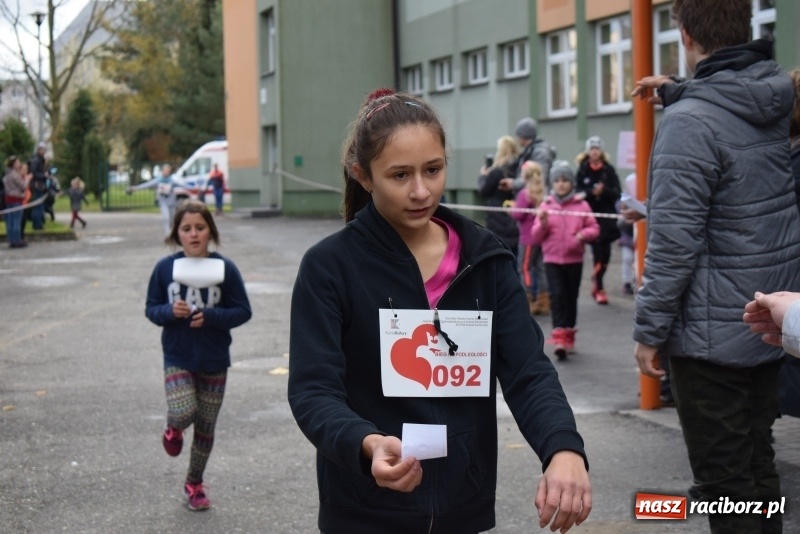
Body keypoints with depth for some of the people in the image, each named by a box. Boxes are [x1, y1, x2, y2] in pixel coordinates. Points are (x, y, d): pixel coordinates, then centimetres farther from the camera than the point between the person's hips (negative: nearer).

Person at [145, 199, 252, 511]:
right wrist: (170, 311, -20)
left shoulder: (224, 268, -9)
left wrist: (210, 316, -21)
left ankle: (194, 484, 33)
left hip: (214, 362, 1)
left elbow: (243, 311, -5)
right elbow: (151, 309, 2)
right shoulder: (165, 268, -6)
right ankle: (174, 428, 16)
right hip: (177, 359, -1)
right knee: (183, 413, -23)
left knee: (205, 427, 11)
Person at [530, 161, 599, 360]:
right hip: (552, 259, -1)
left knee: (571, 297, 10)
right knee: (557, 295, -12)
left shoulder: (581, 205, 0)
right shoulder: (546, 205, 2)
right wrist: (542, 224, -17)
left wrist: (583, 234, -17)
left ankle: (569, 335, 25)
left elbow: (594, 228, 2)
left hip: (574, 260, 1)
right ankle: (560, 337, -16)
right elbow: (536, 238, 3)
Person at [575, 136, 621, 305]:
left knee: (605, 253, 3)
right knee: (597, 252, -7)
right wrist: (592, 192, -20)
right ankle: (599, 288, 4)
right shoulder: (582, 171, 2)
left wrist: (604, 190, -19)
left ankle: (596, 283, 27)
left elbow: (616, 193, -1)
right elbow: (578, 193, -3)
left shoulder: (609, 170, 5)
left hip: (607, 216, 2)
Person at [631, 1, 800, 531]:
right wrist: (674, 91, 40)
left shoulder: (689, 122, -20)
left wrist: (649, 329, -13)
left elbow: (673, 242, -21)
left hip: (712, 333, -8)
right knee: (757, 463, 19)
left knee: (723, 478, 1)